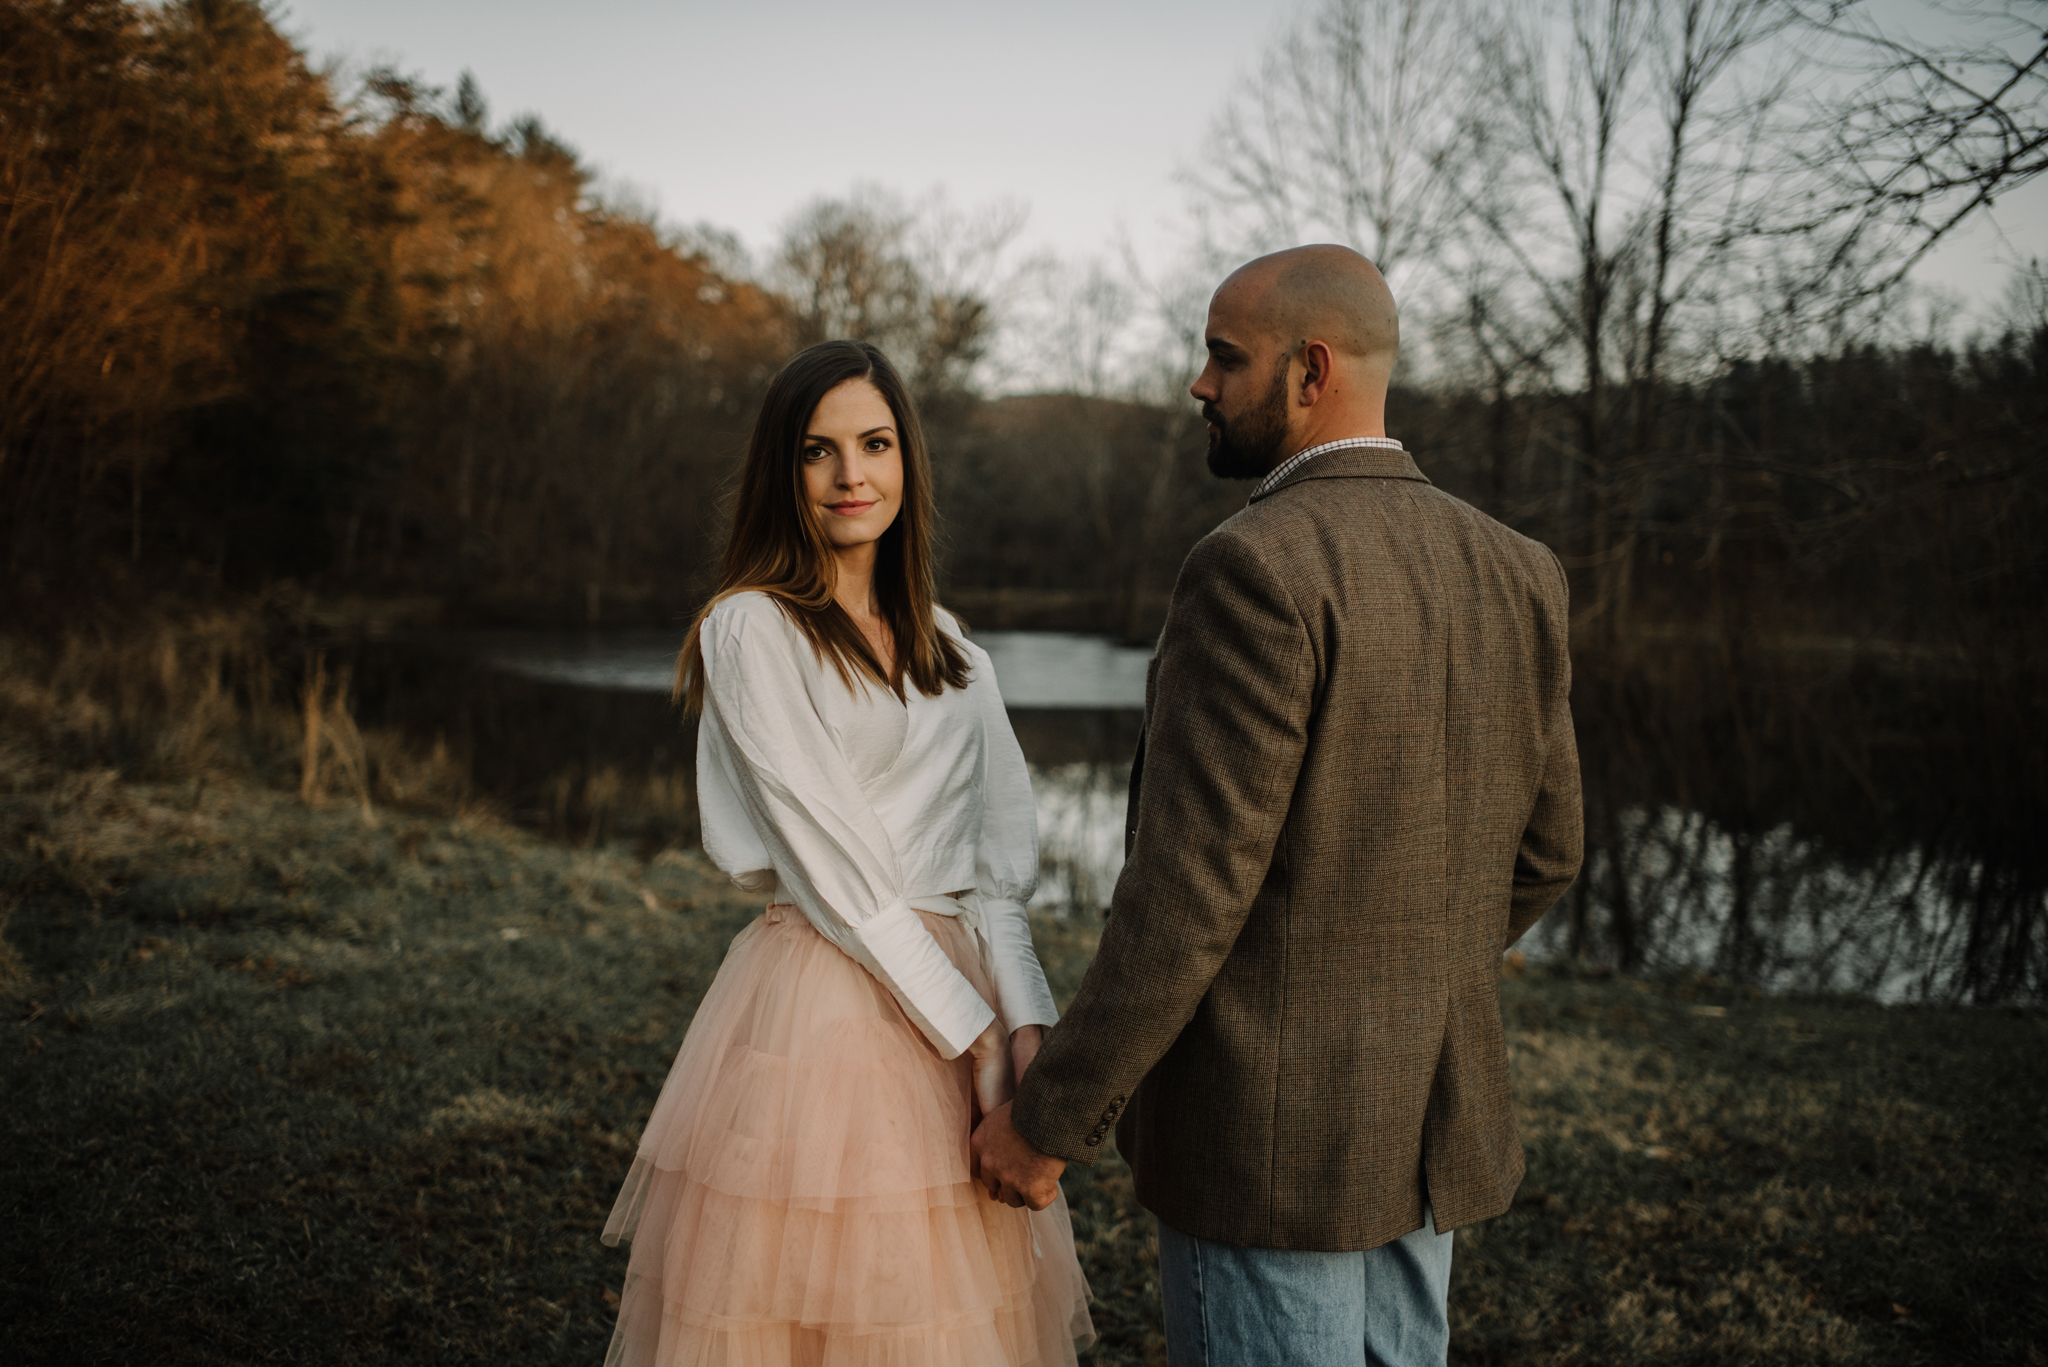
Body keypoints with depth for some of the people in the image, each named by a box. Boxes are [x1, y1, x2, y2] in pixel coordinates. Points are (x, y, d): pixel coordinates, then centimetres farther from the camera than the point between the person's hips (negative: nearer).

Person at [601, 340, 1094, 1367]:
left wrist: (1022, 1021, -9)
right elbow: (833, 867, -12)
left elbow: (997, 854, 6)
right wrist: (971, 1031, -13)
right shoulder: (749, 629, -6)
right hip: (823, 1003, -5)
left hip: (960, 985, 6)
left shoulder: (945, 644, 13)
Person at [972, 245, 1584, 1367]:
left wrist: (1048, 1120, -13)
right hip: (1432, 1121, 8)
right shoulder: (1514, 573, 4)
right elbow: (1542, 854, 11)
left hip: (1267, 1131, -7)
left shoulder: (1257, 570, -20)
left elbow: (1186, 894, -22)